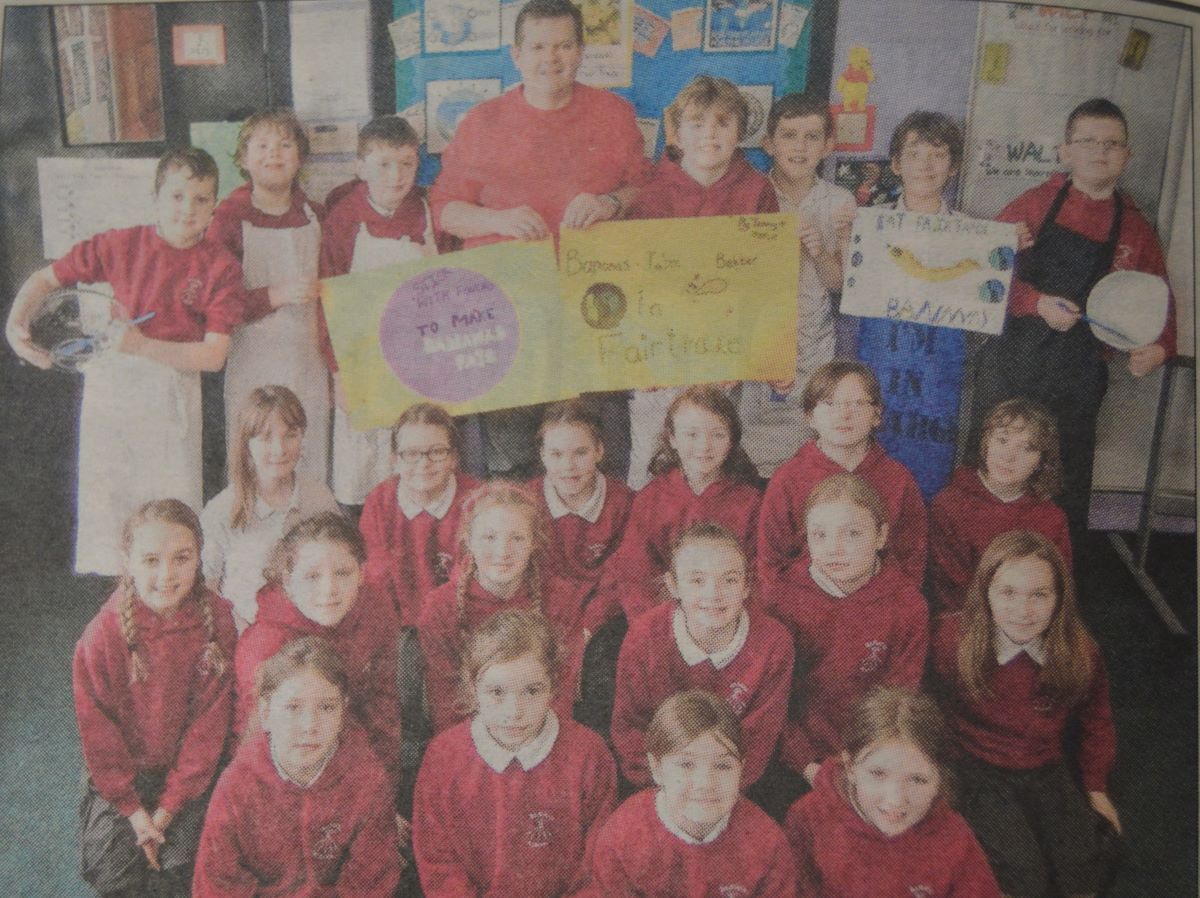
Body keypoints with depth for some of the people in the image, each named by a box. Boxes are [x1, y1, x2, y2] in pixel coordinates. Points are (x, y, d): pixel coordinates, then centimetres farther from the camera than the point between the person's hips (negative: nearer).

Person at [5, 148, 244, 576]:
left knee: (173, 497, 4)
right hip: (108, 383, 2)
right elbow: (45, 279, 8)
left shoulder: (220, 267, -7)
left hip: (172, 385, -2)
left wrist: (142, 345, -24)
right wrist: (16, 324, -10)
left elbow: (213, 355, -14)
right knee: (104, 489, 11)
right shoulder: (120, 244, -3)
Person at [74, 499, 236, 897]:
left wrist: (169, 806, -11)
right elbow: (97, 728, -10)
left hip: (187, 770, 0)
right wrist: (131, 808, -9)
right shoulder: (103, 635, -20)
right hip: (122, 772, 0)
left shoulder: (216, 619, -18)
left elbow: (210, 720, -12)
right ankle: (96, 814, 23)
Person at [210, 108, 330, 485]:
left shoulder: (314, 216, 10)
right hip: (254, 361, -4)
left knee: (312, 469, 8)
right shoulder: (230, 217, -4)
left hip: (309, 359, 4)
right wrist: (275, 296, -19)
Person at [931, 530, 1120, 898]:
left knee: (1082, 867, -10)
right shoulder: (952, 638, -22)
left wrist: (1096, 787, 14)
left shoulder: (1081, 653, -11)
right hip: (979, 771, -3)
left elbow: (1096, 722, 9)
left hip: (1048, 771, 3)